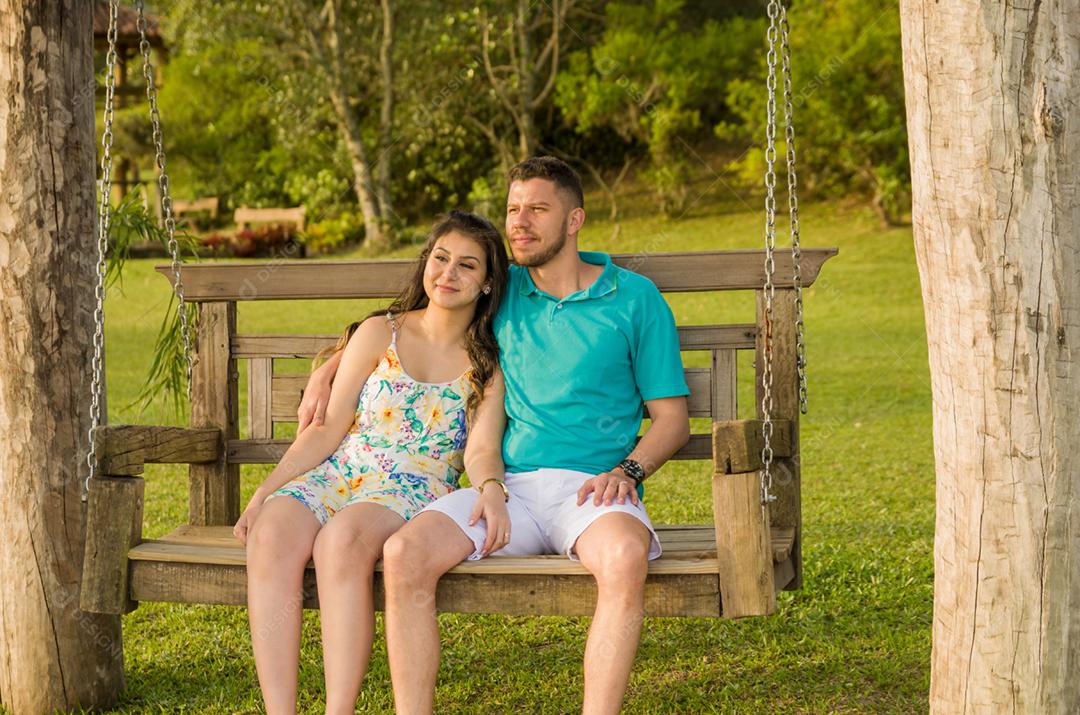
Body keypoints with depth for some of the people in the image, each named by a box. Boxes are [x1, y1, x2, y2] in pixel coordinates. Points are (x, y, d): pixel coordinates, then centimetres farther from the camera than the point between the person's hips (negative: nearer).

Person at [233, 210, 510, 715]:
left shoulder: (489, 364, 10)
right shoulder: (379, 334, 12)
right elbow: (328, 430, 10)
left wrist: (491, 488, -22)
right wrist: (265, 490, -1)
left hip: (413, 492, -2)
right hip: (337, 478, 2)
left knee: (342, 538, -38)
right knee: (271, 538, -33)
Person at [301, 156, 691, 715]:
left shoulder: (634, 298, 10)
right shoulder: (500, 291, 19)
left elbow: (672, 416, 10)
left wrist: (627, 470, -9)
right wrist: (330, 367, 21)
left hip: (592, 487, -3)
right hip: (510, 485, 3)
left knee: (626, 556, -39)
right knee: (404, 554, -25)